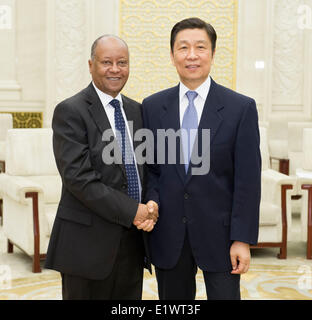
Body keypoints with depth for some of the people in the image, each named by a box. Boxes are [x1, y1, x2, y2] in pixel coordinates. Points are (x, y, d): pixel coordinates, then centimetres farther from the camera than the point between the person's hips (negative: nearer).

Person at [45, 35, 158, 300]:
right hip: (89, 242, -5)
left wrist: (152, 206, -8)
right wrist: (132, 211, -17)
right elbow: (78, 177, -16)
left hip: (133, 238, 6)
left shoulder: (137, 111, 12)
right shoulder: (70, 111, -8)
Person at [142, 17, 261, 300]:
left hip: (219, 234, -2)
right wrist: (152, 202, -9)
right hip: (168, 234, 3)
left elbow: (248, 179, -6)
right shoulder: (152, 106, 5)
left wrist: (242, 239, -10)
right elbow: (149, 167, 11)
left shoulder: (241, 108, -4)